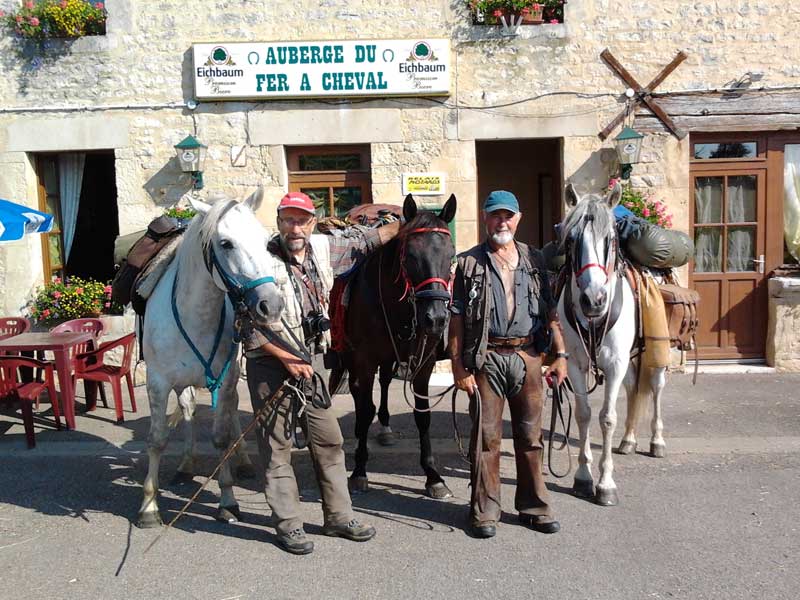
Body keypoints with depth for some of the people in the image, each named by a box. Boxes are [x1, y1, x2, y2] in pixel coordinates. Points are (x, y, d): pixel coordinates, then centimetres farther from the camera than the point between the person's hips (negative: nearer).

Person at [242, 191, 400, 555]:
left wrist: (404, 224, 26)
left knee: (329, 440, 10)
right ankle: (288, 525, 17)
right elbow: (249, 324, -15)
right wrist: (287, 359, -17)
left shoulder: (323, 248, 2)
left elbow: (362, 240, 20)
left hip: (311, 360, 6)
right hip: (271, 364, -5)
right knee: (277, 447, 4)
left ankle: (338, 517, 23)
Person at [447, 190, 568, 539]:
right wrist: (458, 366, -9)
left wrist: (560, 354, 4)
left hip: (527, 356, 3)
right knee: (486, 437, 4)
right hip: (486, 359, -3)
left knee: (530, 435, 11)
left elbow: (549, 311, 12)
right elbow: (457, 317, -3)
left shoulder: (533, 260, 11)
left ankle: (533, 507, 25)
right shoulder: (469, 263, 1)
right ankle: (484, 511, 16)